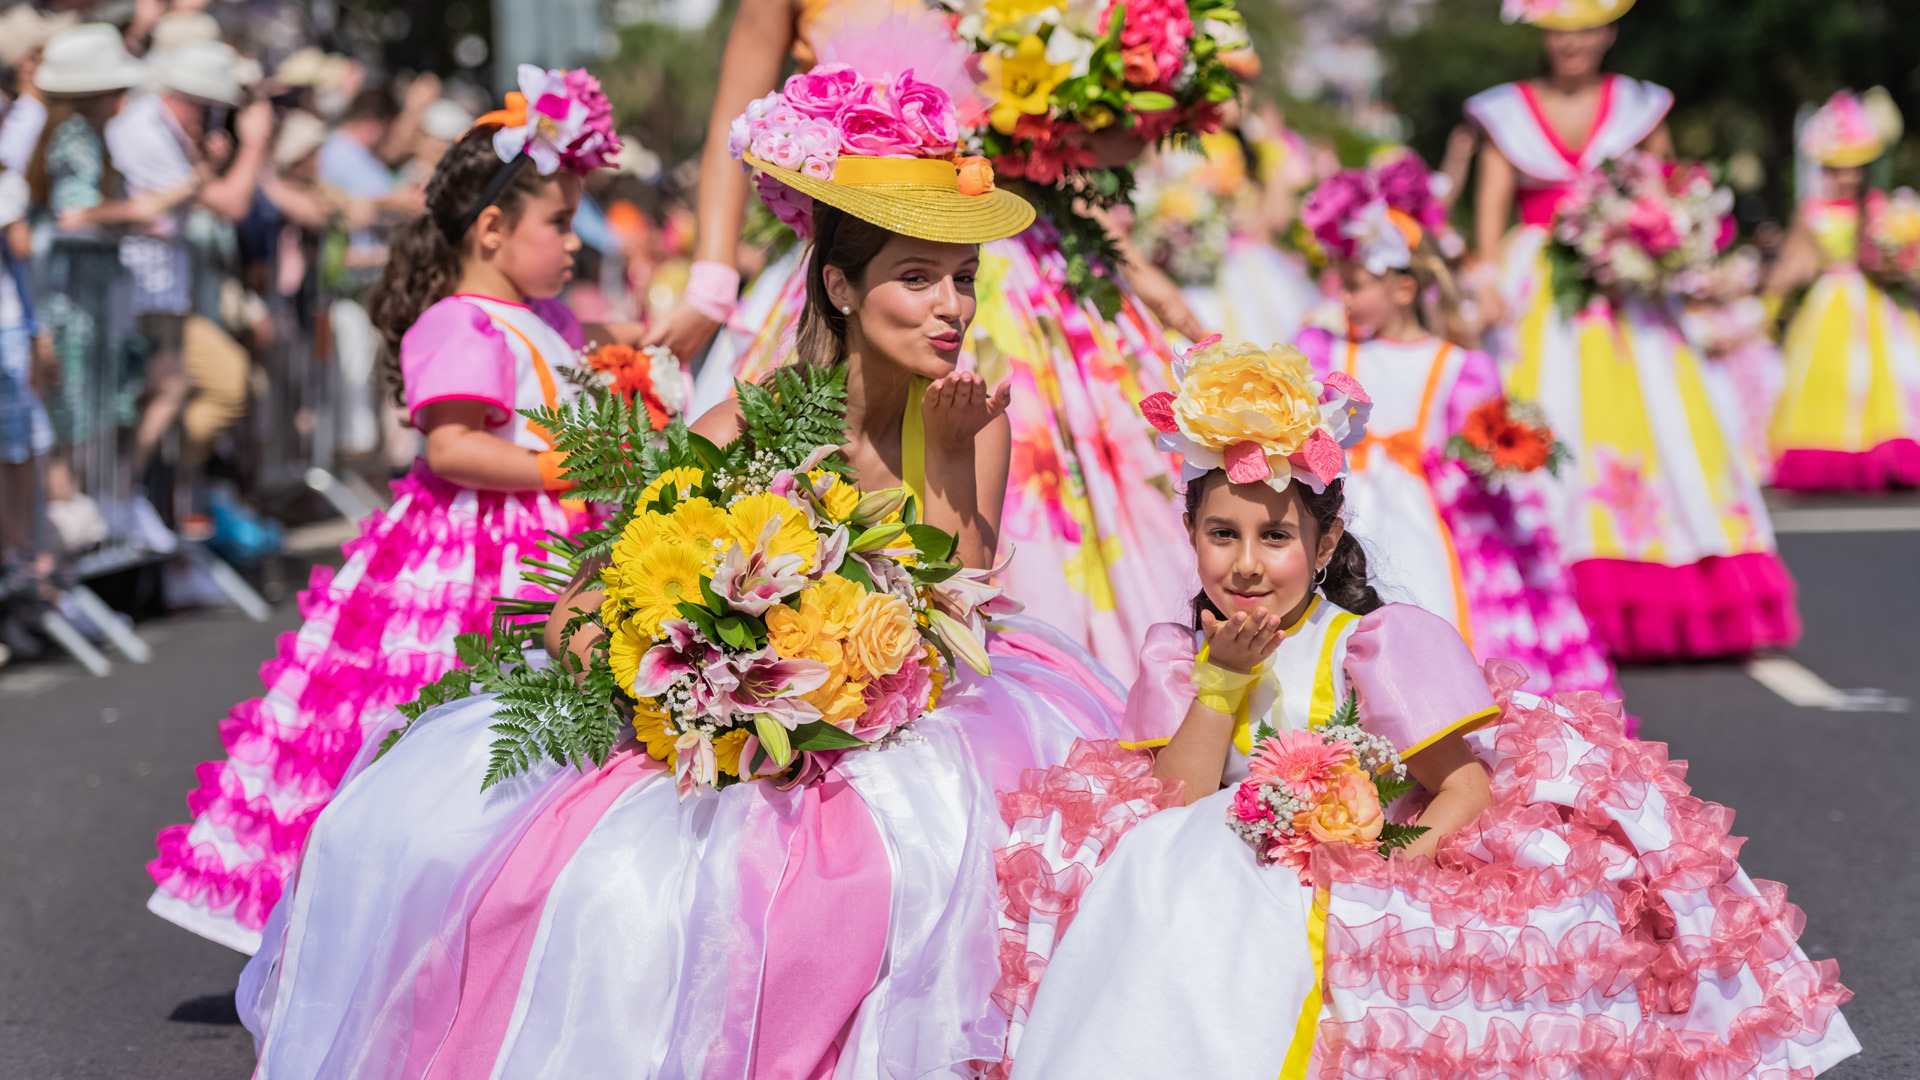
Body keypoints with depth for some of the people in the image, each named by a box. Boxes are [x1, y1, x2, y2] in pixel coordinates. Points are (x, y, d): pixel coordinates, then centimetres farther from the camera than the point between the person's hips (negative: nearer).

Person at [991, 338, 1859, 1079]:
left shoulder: (1374, 644, -6)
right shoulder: (1177, 654, 7)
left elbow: (1469, 786, -11)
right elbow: (1178, 807, -3)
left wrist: (1386, 868, -24)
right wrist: (1223, 680, -12)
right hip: (1222, 883, 4)